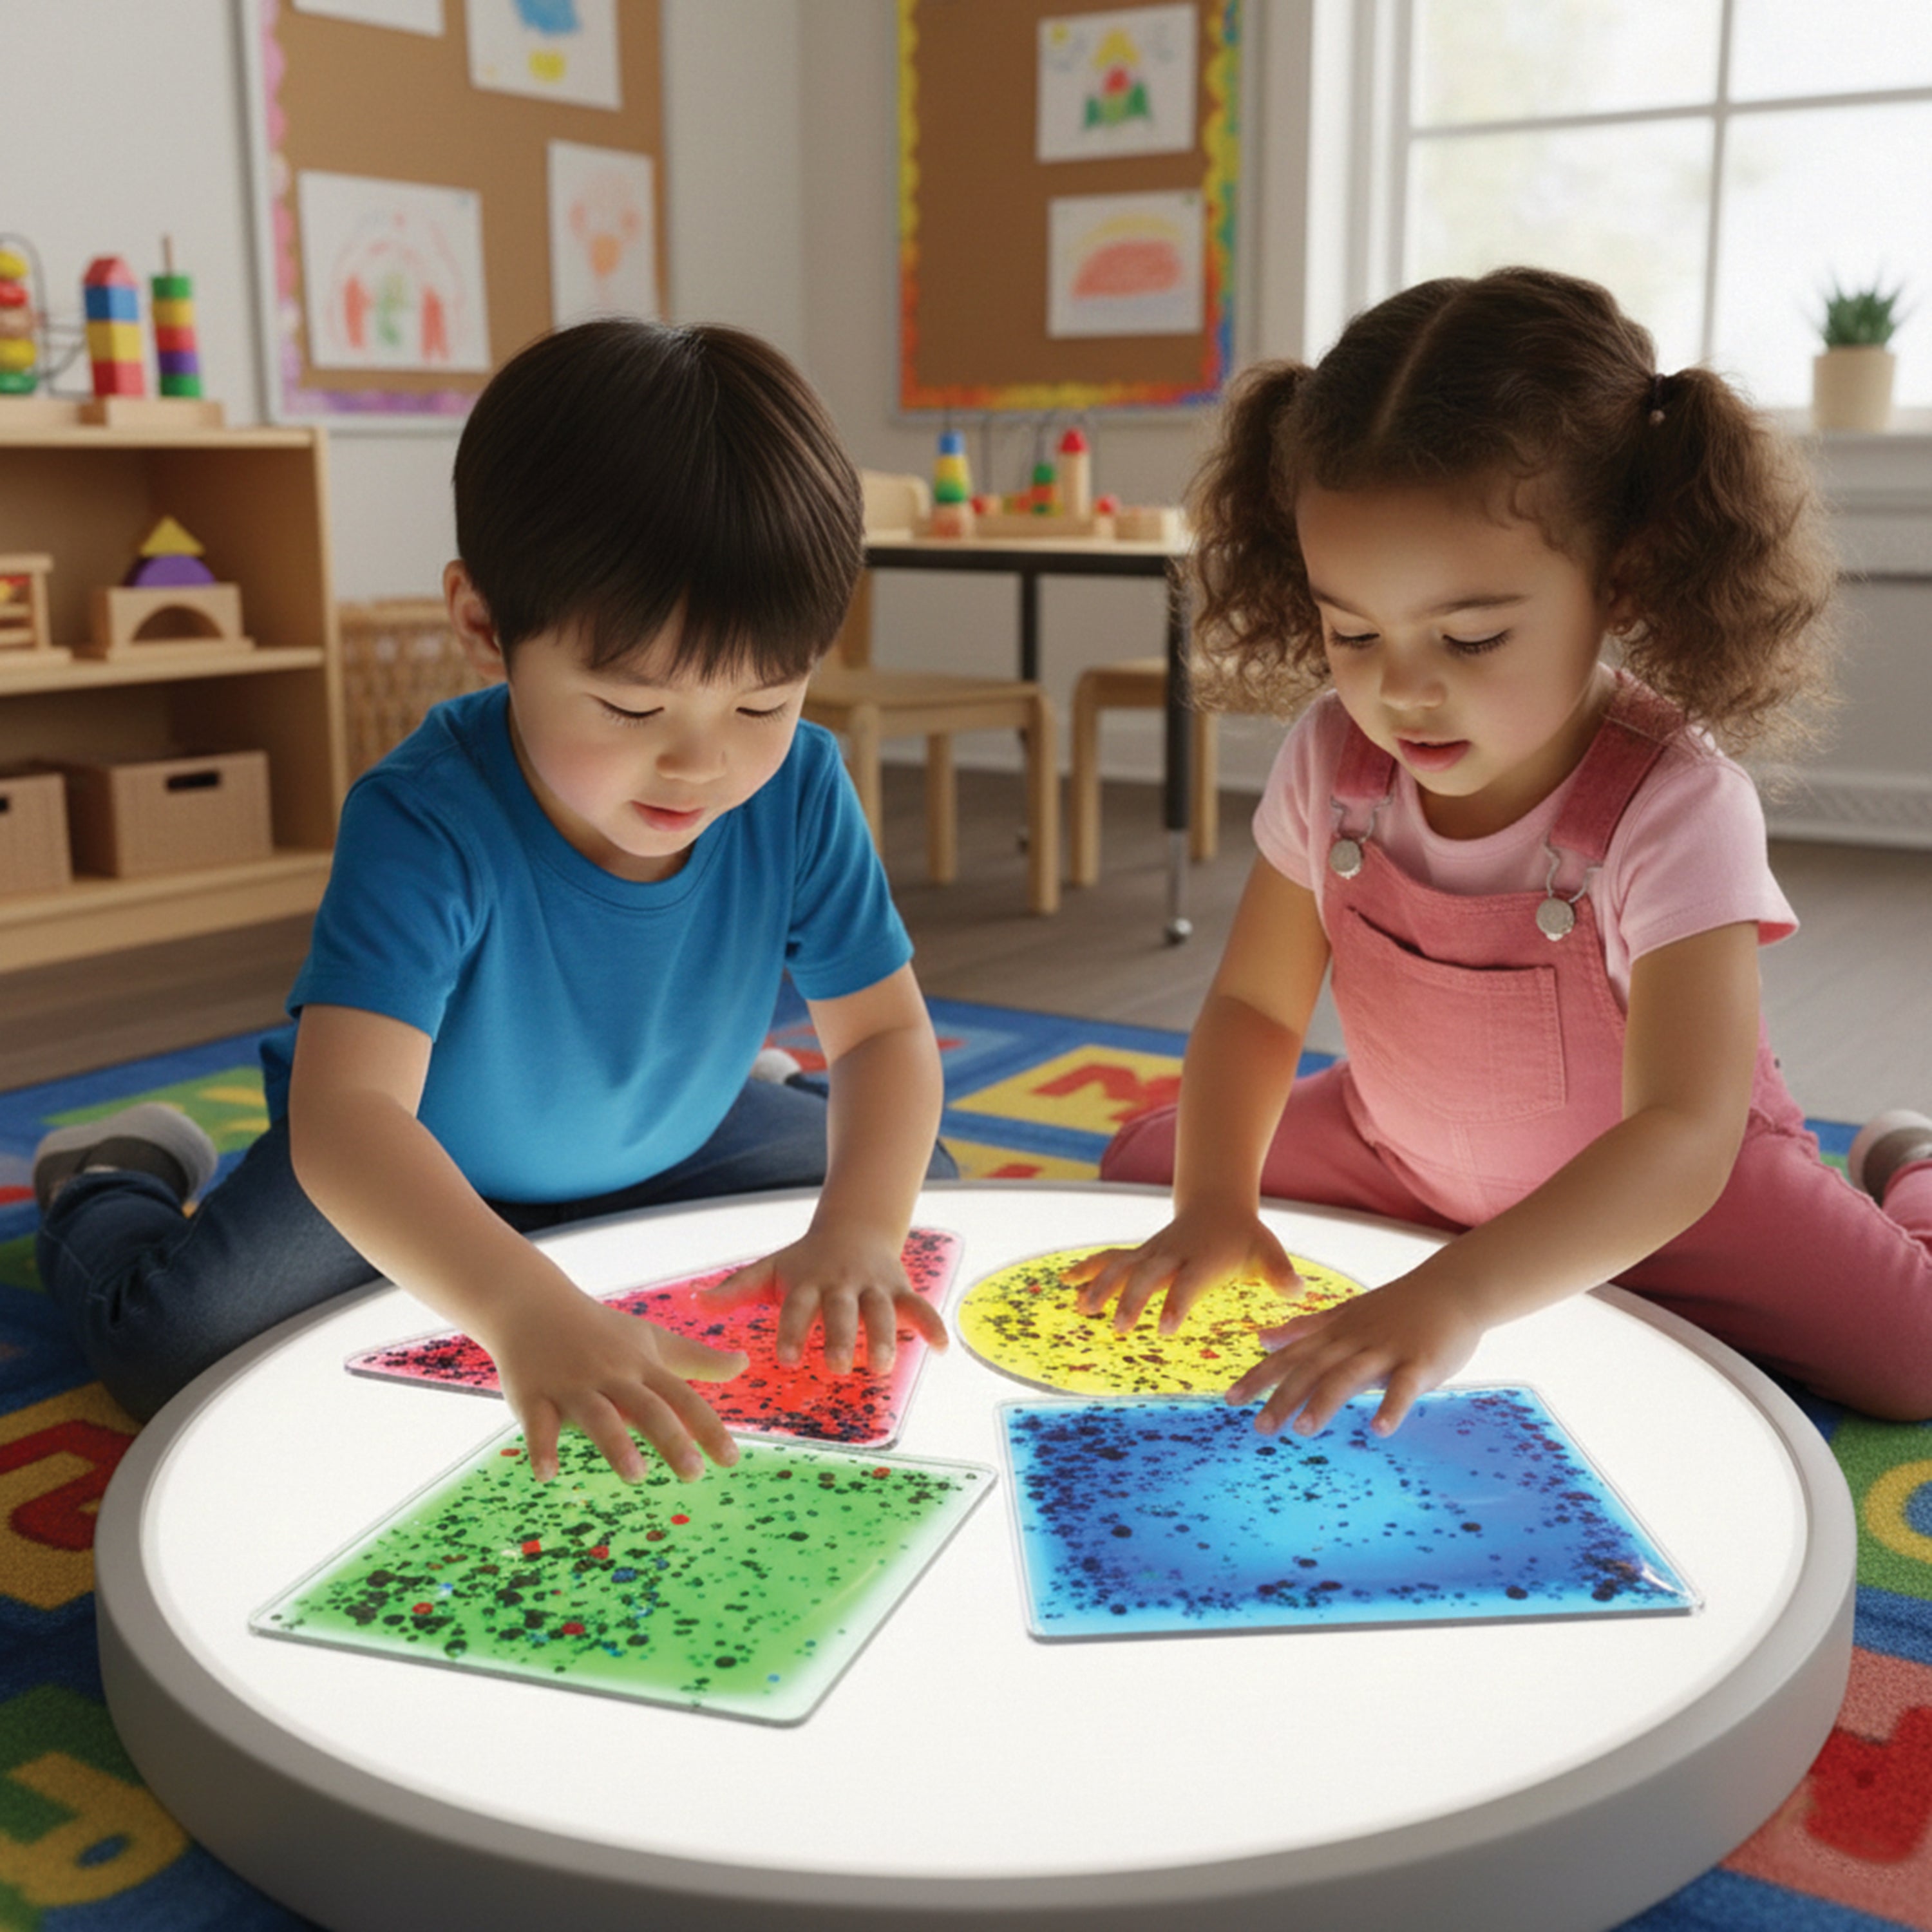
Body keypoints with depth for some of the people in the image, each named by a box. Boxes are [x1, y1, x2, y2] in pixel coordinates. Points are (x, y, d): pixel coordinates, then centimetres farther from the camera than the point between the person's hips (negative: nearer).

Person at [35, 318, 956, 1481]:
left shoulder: (801, 791, -25)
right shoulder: (427, 825, -38)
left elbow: (885, 1033, -18)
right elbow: (343, 1109, -48)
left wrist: (862, 1228, -37)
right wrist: (525, 1307, -65)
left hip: (669, 1143, 4)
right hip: (415, 1168, -4)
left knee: (924, 1190, 2)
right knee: (178, 1343, -20)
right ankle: (115, 1189, 18)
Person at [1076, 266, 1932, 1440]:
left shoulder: (1674, 807, -33)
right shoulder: (1332, 763, -19)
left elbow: (1684, 1135, -40)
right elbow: (1255, 1006, -11)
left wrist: (1458, 1296, -55)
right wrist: (1212, 1202, -29)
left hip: (1665, 1194, -4)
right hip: (1402, 1156, 5)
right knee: (1147, 1164, 0)